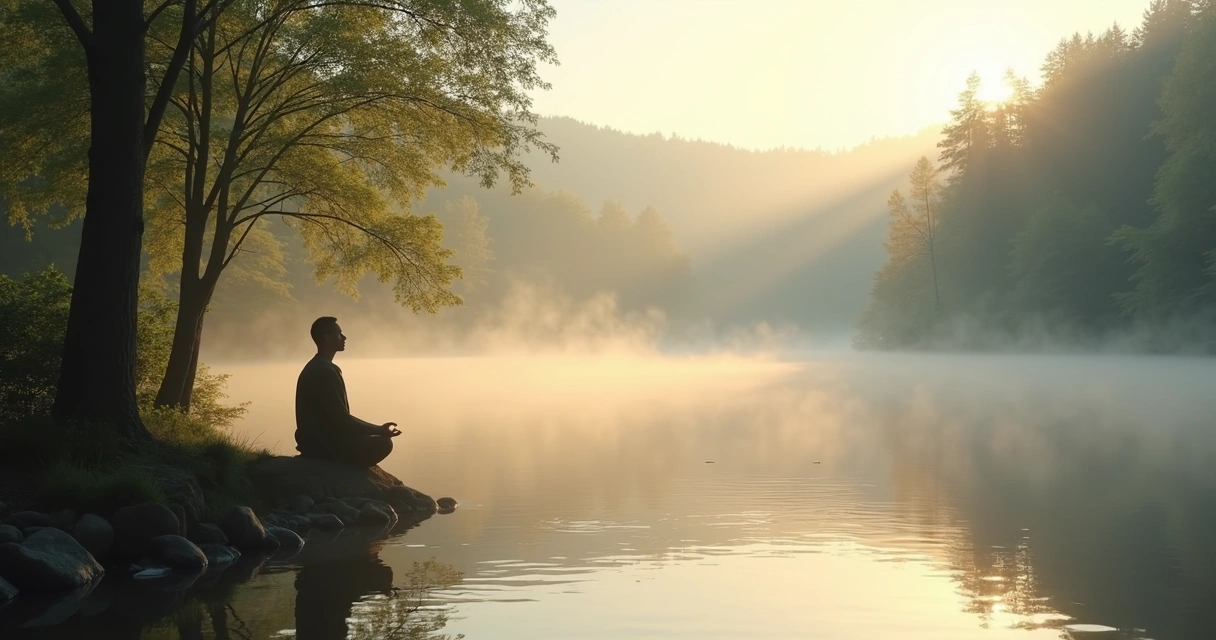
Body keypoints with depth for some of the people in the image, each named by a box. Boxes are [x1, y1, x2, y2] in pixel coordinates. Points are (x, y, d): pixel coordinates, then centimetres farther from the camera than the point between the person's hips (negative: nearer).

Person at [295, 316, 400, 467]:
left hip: (316, 439, 10)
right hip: (323, 443, -10)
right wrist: (379, 430, -15)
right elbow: (340, 418, -22)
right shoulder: (324, 371, -19)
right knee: (383, 443, -16)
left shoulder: (316, 368, 14)